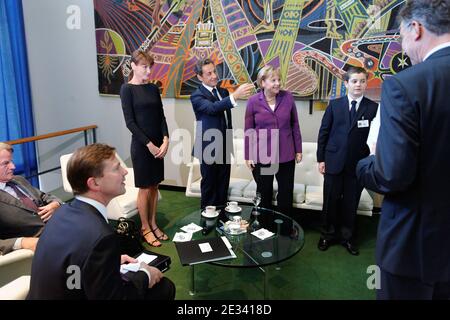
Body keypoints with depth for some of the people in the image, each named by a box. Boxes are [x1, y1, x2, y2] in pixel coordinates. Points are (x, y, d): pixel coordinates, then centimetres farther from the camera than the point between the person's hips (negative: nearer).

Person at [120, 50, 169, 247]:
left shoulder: (153, 88, 9)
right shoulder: (127, 89, -7)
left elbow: (161, 116, 7)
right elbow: (129, 122, -12)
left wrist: (165, 140, -7)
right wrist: (149, 144, -14)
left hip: (158, 144, 5)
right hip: (141, 145, -5)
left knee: (154, 186, 12)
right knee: (145, 188, 4)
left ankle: (153, 224, 25)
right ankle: (145, 228, 19)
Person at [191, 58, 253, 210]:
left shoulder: (224, 91, 10)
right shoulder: (197, 96, -11)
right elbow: (212, 108, -33)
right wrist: (235, 96, -44)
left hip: (224, 147, 6)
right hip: (209, 149, -6)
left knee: (223, 186, 15)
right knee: (209, 186, 7)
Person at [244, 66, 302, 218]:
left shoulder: (288, 97, -3)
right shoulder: (253, 101, -6)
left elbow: (295, 124, 3)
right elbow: (248, 130, -2)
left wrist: (298, 149, 4)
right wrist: (248, 155, -2)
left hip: (286, 155, 1)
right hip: (261, 156, -1)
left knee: (286, 194, 13)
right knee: (264, 194, 15)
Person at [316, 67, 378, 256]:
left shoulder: (373, 108, 0)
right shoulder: (334, 105, 3)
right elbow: (324, 132, 3)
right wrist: (321, 158, -1)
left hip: (357, 164, 0)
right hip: (334, 162, 1)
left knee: (351, 203, 10)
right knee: (330, 201, 9)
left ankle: (347, 237, 27)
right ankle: (328, 235, 27)